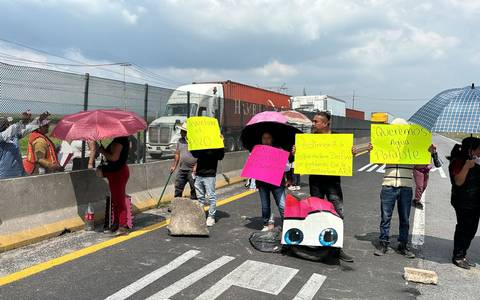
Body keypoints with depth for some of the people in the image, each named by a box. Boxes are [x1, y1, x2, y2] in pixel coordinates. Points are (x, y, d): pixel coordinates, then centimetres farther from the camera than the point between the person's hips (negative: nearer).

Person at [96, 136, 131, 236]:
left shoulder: (118, 140, -19)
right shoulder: (123, 138, 12)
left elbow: (114, 157, -24)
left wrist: (102, 151, -9)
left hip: (118, 172, -11)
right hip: (116, 171, 11)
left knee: (119, 200, -5)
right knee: (115, 200, 17)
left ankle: (123, 227, 1)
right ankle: (116, 225, 27)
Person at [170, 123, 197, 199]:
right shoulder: (180, 141, 10)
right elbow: (177, 154, 18)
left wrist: (196, 166, -19)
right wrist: (174, 166, 16)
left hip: (192, 170, -6)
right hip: (181, 169, 7)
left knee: (194, 189, 3)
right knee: (178, 188, 12)